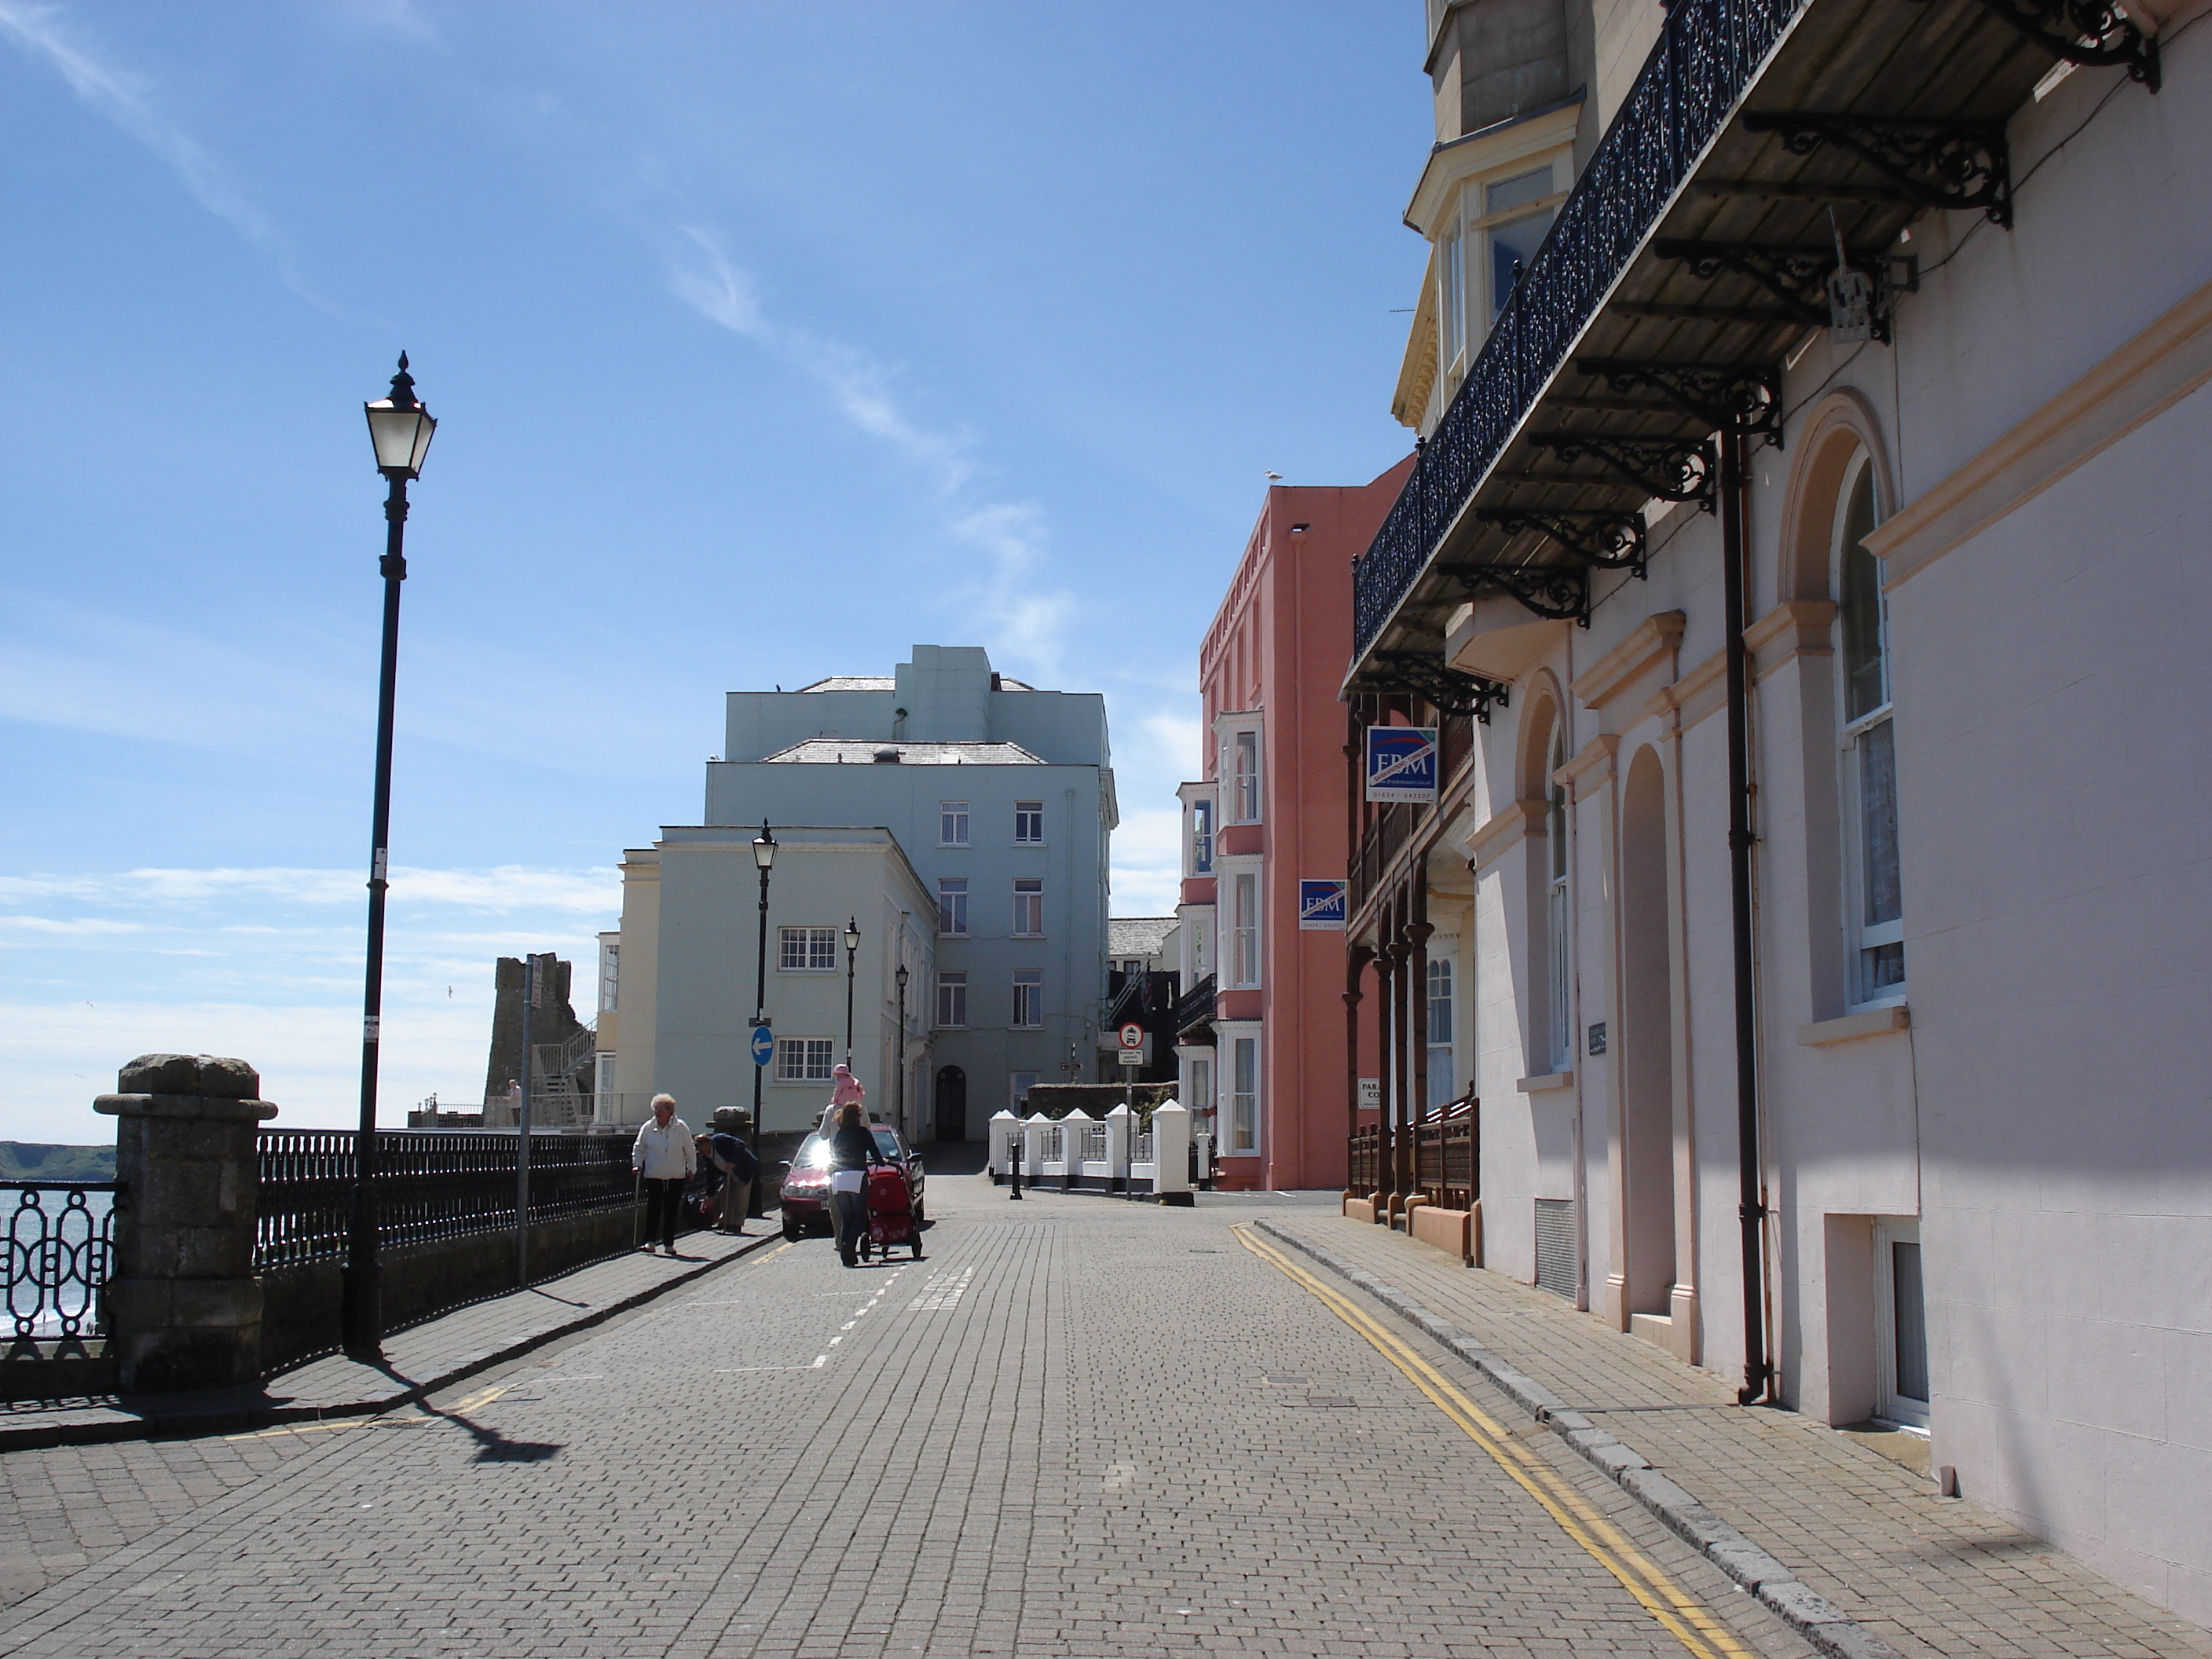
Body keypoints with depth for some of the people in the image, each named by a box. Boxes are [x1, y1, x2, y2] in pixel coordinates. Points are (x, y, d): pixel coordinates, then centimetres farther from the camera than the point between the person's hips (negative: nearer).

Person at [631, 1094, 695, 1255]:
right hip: (653, 1175, 0)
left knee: (671, 1210, 4)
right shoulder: (647, 1128, 1)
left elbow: (689, 1150, 6)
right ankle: (649, 1241, 0)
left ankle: (669, 1243, 12)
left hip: (676, 1176, 0)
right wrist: (637, 1164, 2)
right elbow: (638, 1148, 13)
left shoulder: (681, 1128, -2)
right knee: (653, 1208, -5)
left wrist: (691, 1169, 7)